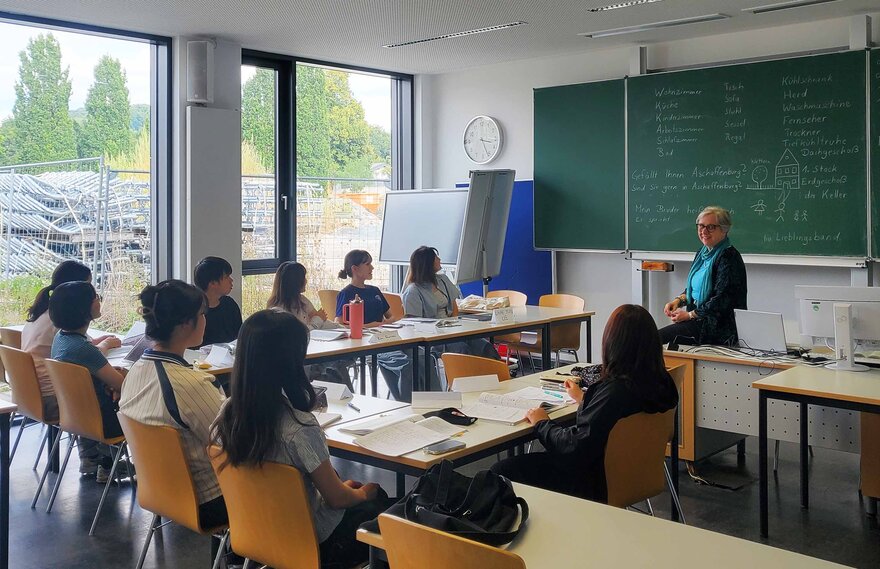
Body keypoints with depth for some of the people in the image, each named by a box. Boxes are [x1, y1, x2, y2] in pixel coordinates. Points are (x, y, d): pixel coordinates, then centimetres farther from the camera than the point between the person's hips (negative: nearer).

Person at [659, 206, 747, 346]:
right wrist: (678, 300, 4)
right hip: (699, 319, 8)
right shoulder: (703, 252, 13)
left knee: (659, 337, -18)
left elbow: (721, 300, -19)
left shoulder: (729, 257, -14)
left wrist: (690, 315, -13)